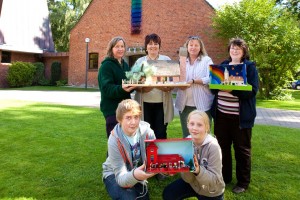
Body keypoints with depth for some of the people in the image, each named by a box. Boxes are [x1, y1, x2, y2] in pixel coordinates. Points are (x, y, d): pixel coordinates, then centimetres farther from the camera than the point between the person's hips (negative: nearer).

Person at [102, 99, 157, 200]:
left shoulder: (146, 131, -20)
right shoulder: (114, 140, -28)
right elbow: (121, 178, -31)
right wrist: (134, 175, -53)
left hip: (139, 171, 4)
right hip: (115, 174, -4)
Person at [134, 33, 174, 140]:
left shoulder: (166, 60, 9)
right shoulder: (139, 61, 10)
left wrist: (168, 87, -14)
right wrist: (141, 87, -14)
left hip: (162, 103, 0)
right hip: (145, 103, 1)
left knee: (161, 134, 3)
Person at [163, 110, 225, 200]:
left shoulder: (213, 147, -27)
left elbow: (215, 180, -26)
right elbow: (187, 178, -14)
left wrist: (198, 170, -43)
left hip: (212, 192, -3)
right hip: (193, 184, 3)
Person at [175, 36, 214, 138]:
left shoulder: (207, 60, 3)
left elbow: (210, 79, -9)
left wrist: (193, 81, -16)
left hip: (202, 105, -3)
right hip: (185, 105, 4)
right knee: (186, 135, 12)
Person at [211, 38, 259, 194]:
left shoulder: (250, 66, -2)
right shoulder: (223, 65, 12)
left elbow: (253, 90, -12)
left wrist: (232, 89, -25)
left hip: (240, 115, -4)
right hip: (221, 113, 5)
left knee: (242, 148, 7)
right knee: (222, 146, 13)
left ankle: (243, 182, 23)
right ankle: (224, 176, 31)